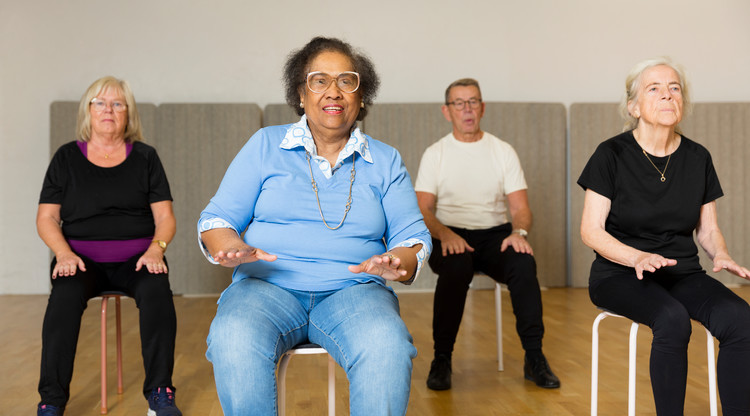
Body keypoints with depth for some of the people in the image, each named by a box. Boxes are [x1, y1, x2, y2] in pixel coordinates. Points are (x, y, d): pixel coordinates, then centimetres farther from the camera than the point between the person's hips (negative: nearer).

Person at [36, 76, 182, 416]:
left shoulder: (145, 157, 10)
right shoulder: (67, 157, 10)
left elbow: (165, 216, 6)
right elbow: (46, 217, 6)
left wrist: (155, 249, -14)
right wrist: (64, 253, -12)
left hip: (135, 258, 0)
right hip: (82, 258, 0)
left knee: (156, 291, -31)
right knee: (65, 295, -32)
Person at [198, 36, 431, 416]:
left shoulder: (385, 161, 16)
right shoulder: (266, 145, 13)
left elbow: (413, 239, 11)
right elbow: (216, 219, 10)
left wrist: (394, 265, -14)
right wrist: (231, 249, -15)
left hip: (353, 289, 1)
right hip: (267, 286, 0)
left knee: (388, 350, -35)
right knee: (234, 341, -35)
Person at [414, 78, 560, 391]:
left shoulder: (503, 151, 10)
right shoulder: (435, 154, 6)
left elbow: (520, 207, 3)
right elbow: (423, 210, -3)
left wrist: (519, 232, -20)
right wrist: (445, 234, -24)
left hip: (495, 234, 2)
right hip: (450, 235, -1)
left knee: (524, 263, -31)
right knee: (456, 266, -36)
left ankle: (534, 358, -21)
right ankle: (442, 359, -22)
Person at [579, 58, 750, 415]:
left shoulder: (698, 158, 7)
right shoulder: (612, 154, -5)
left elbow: (707, 229, 14)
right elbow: (591, 231, -6)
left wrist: (720, 255, -9)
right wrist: (638, 257, -23)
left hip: (683, 273, 4)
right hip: (620, 274, -4)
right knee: (673, 319, -34)